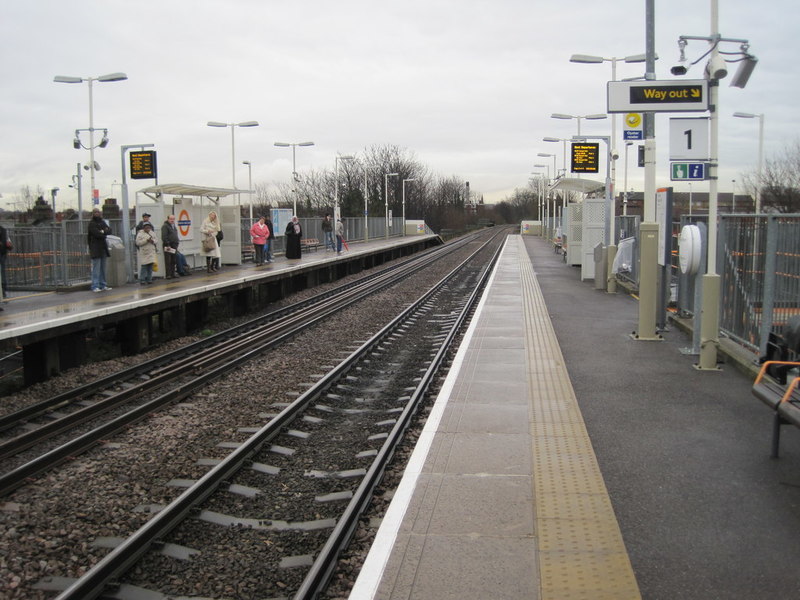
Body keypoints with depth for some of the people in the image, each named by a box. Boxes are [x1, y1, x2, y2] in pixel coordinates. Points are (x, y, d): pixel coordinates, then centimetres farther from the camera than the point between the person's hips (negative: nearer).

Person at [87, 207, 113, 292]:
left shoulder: (102, 222, 15)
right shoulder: (92, 223, -5)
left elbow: (109, 230, 3)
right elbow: (97, 233, -18)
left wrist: (103, 231, -15)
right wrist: (105, 234, -3)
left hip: (103, 248, 7)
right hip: (95, 249, -7)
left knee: (103, 268, 11)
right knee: (96, 268, -9)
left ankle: (103, 285, 17)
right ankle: (95, 286, -9)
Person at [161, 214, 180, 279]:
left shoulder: (174, 226, 19)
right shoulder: (165, 226, -9)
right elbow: (164, 237, -16)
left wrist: (177, 242, 17)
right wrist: (167, 245, -20)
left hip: (174, 246, 8)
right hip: (168, 246, -8)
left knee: (174, 261, 10)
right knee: (168, 261, -7)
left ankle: (172, 274, 16)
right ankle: (167, 275, -6)